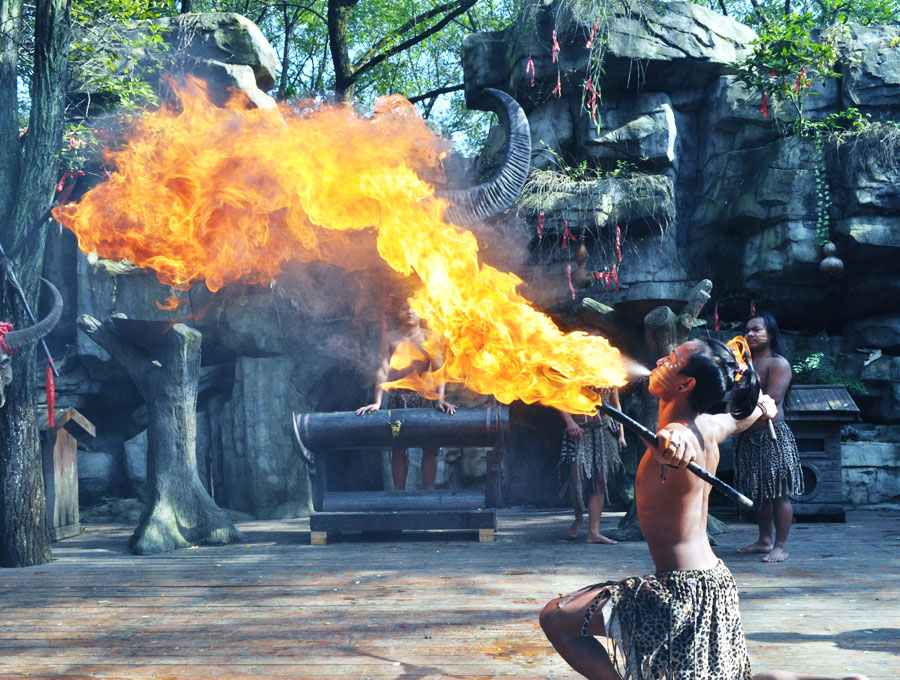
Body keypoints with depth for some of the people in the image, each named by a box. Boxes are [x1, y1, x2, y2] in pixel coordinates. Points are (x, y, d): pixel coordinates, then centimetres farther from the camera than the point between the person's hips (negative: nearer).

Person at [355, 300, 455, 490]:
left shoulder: (430, 337, 1)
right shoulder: (390, 338, 3)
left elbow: (438, 370, -5)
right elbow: (383, 370, -3)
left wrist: (440, 399, -17)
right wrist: (377, 402, -12)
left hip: (425, 396, 0)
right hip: (398, 397, 0)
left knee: (430, 447, -3)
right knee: (398, 448, -1)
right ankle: (399, 493, 6)